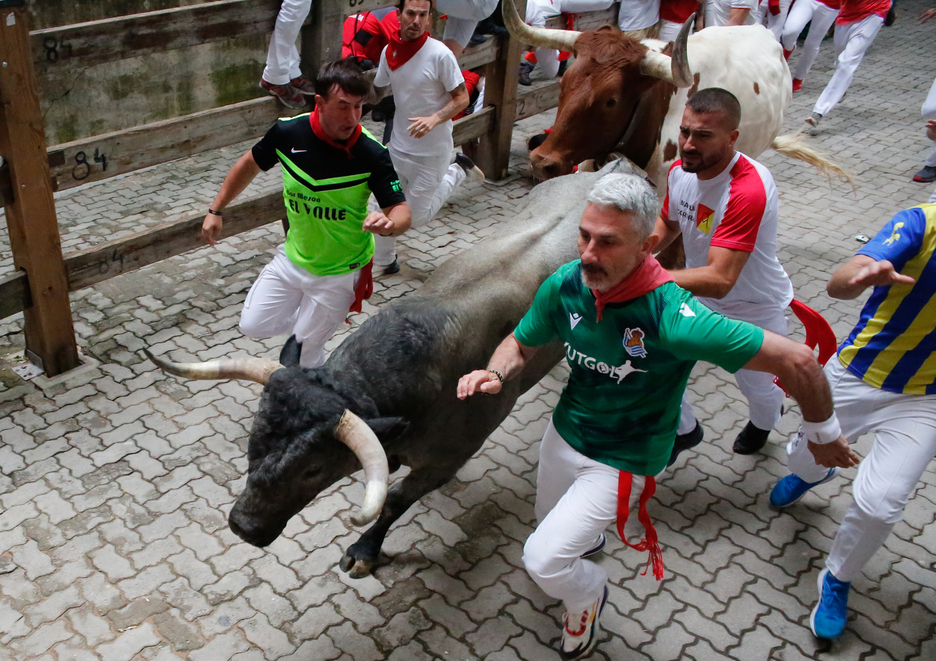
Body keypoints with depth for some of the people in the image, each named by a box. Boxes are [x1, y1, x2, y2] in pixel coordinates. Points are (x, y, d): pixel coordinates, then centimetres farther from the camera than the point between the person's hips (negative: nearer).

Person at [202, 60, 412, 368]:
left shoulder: (371, 154, -24)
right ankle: (305, 324, 37)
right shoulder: (288, 132, -15)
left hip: (339, 273, -4)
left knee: (306, 354, 5)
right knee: (253, 325, 11)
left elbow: (402, 210, -20)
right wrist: (216, 210, 9)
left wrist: (388, 224, -44)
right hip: (292, 259, 4)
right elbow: (250, 164, 4)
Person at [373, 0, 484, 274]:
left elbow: (462, 98, -16)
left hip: (432, 151, -5)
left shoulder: (439, 54, -19)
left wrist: (434, 119, -30)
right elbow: (378, 88, 14)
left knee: (417, 217, 5)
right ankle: (384, 262, 33)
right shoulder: (389, 51, -2)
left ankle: (457, 172, 25)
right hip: (398, 145, 5)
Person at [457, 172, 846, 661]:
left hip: (622, 463, -5)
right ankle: (589, 536, 68)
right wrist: (494, 373, -23)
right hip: (563, 434, 6)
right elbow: (520, 345, -1)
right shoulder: (564, 285, -20)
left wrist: (822, 434, -17)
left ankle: (588, 595, 24)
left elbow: (797, 360, -32)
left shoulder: (672, 318, -37)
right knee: (549, 525, 29)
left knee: (542, 560, -13)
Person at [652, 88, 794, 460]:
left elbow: (719, 280, -42)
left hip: (754, 310, -5)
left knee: (757, 387, 18)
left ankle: (764, 421, 59)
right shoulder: (680, 170, -13)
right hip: (697, 296, 5)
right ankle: (684, 430, 32)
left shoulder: (749, 190, -38)